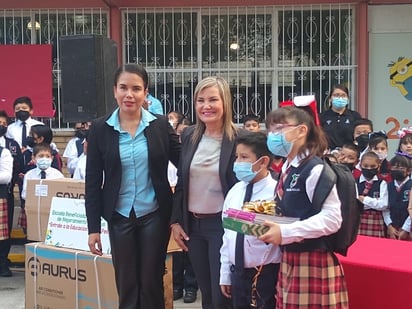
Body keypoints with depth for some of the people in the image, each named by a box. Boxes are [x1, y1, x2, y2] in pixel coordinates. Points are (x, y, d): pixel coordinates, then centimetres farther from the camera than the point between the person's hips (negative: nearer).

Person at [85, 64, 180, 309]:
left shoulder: (160, 125, -3)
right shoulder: (100, 129, -3)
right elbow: (93, 182, -1)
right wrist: (93, 227, -3)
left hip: (155, 215, 0)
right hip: (120, 217, 1)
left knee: (152, 283, 9)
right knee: (126, 285, 11)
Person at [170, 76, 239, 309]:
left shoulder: (239, 138, -11)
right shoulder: (189, 135, 4)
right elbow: (181, 182, 10)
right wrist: (176, 220, 7)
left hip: (222, 224, -5)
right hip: (193, 224, 5)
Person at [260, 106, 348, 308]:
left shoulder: (315, 169, -16)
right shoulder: (287, 169, 9)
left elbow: (332, 219, -23)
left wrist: (284, 233, -26)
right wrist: (265, 220, 4)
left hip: (313, 261, -8)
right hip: (289, 259, 8)